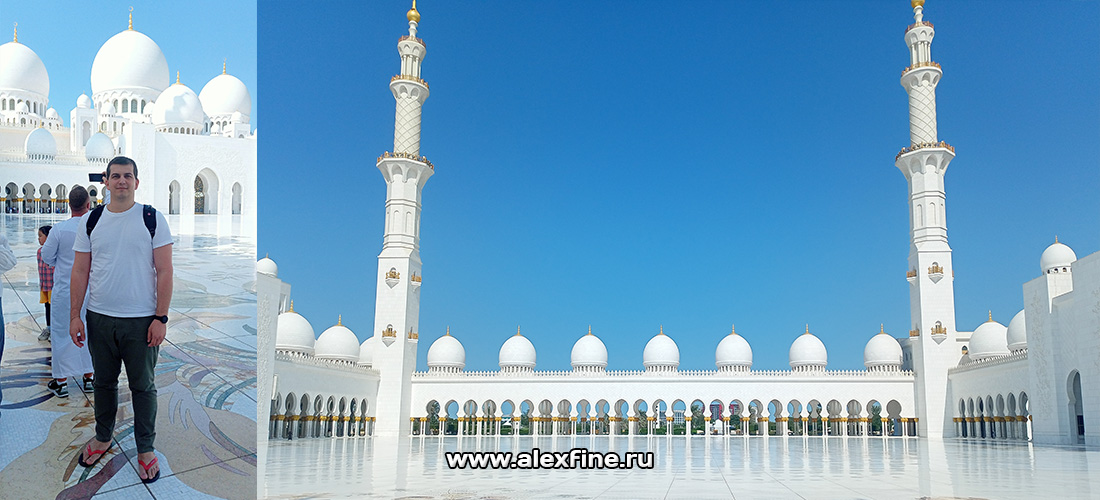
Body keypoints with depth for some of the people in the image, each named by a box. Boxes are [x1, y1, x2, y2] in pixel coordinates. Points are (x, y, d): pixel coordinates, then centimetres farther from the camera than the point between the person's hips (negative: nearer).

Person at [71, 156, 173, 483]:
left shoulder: (152, 219, -4)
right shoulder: (90, 221, 6)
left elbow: (164, 271, -7)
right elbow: (80, 272, 8)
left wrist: (161, 318, -12)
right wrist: (74, 316, 2)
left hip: (141, 320, -3)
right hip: (99, 318, 3)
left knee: (143, 386, 5)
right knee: (103, 382, 17)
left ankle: (146, 449, 19)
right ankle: (103, 437, 36)